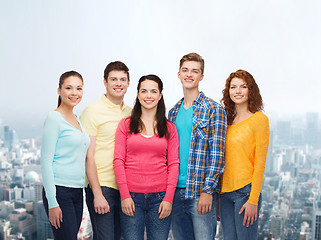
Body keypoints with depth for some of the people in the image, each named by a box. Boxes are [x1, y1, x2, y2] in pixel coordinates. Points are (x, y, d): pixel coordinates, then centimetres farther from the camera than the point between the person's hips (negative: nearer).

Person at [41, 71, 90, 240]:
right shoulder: (54, 118, -8)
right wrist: (52, 203, -16)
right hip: (59, 191, -8)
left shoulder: (76, 119, 15)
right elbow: (46, 162, -12)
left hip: (77, 191, 8)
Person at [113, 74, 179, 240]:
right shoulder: (126, 125, 6)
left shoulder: (169, 128, 8)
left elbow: (173, 164, 5)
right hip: (131, 197, 0)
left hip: (160, 197, 1)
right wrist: (125, 195, -7)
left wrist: (169, 198, -4)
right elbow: (118, 161, 2)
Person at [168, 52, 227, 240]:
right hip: (176, 190, 6)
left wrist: (207, 191, -15)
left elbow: (217, 153, -10)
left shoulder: (213, 109, -5)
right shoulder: (174, 112, 13)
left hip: (201, 192, -5)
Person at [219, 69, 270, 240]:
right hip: (225, 192, 6)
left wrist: (253, 200, -13)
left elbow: (260, 163, -9)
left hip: (246, 191, -6)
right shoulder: (227, 121, 12)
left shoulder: (259, 119, -5)